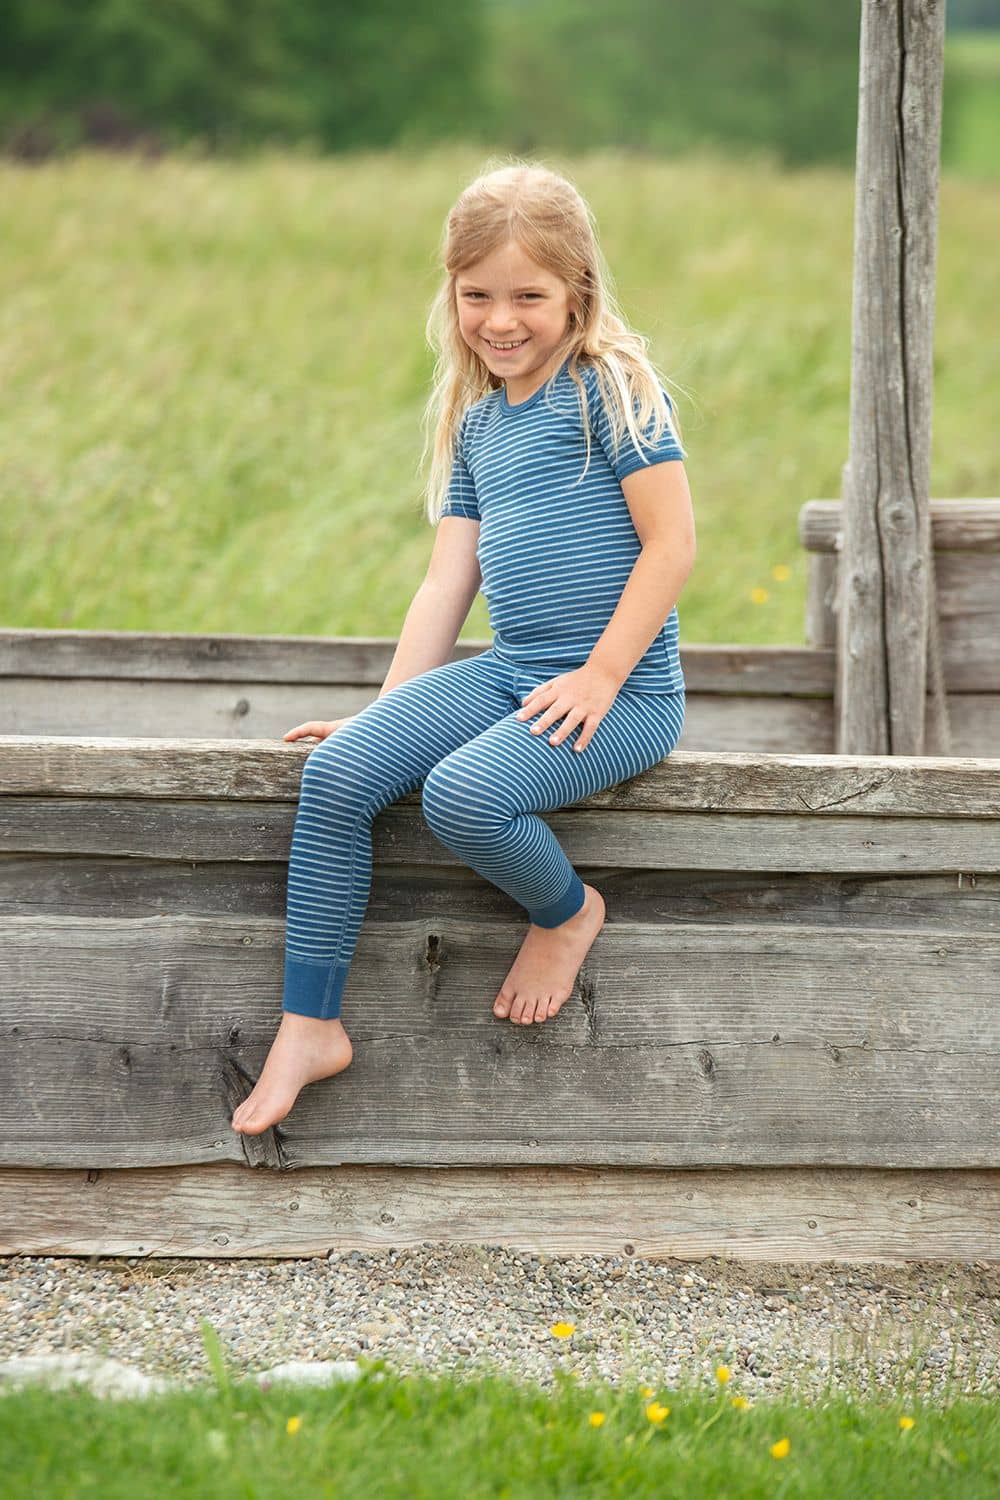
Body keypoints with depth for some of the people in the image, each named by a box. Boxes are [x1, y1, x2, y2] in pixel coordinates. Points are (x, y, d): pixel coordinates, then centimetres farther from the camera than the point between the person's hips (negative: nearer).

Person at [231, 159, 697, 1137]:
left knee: (462, 795, -32)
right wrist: (391, 707, 8)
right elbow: (448, 578, 15)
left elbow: (671, 542, -12)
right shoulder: (476, 422, 15)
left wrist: (601, 675, -16)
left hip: (622, 689, -7)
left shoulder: (608, 387, -7)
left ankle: (568, 912, 1)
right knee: (337, 771, -14)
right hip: (509, 674, 7)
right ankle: (308, 1026, -9)